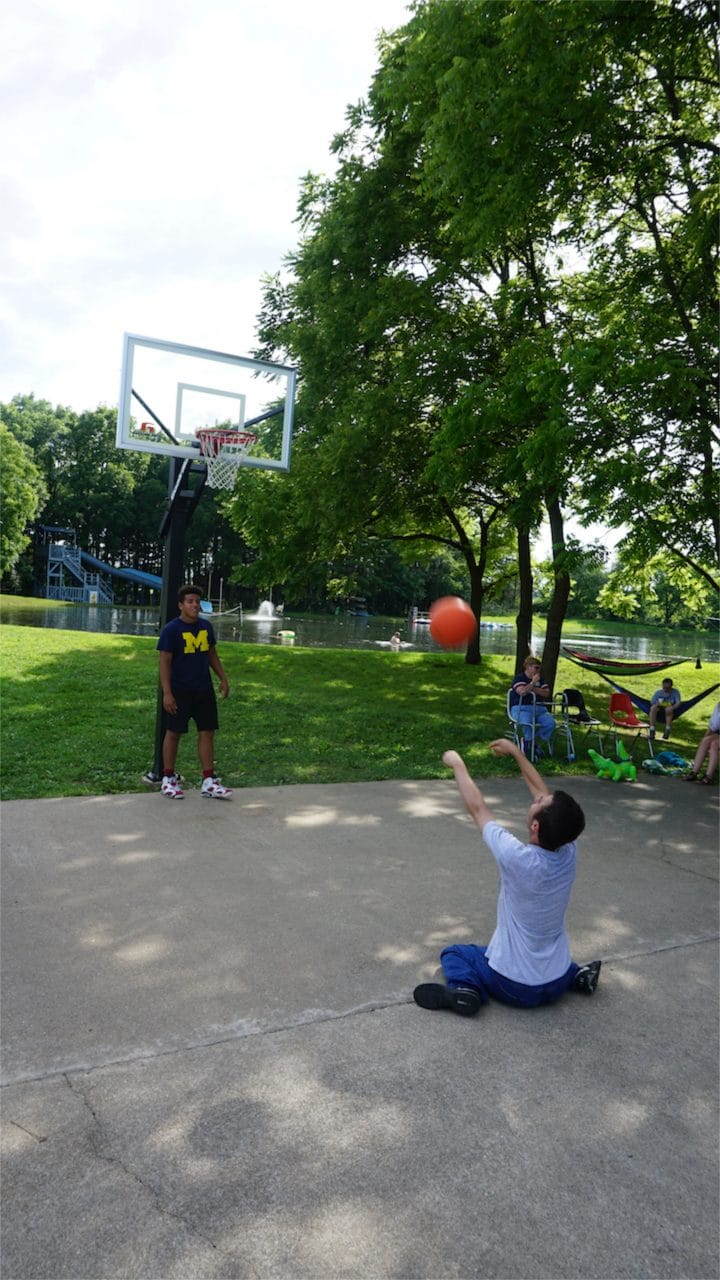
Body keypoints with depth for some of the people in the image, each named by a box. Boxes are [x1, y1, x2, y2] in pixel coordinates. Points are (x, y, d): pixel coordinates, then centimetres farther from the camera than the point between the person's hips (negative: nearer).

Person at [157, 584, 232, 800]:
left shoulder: (206, 626, 6)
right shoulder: (171, 629, -11)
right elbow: (165, 662, -12)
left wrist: (223, 679, 12)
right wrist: (167, 693, -17)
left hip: (204, 690, 5)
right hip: (180, 691, -5)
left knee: (207, 732, 5)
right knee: (174, 733, 6)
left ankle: (209, 781, 11)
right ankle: (168, 779, 20)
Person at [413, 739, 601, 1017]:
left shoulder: (518, 859, -30)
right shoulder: (569, 853, -16)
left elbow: (477, 808, -15)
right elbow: (545, 794, -1)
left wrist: (457, 764, -3)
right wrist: (516, 752, 6)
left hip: (514, 987, -5)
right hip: (558, 984, 5)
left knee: (454, 952, 19)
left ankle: (466, 988, -8)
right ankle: (575, 975, 14)